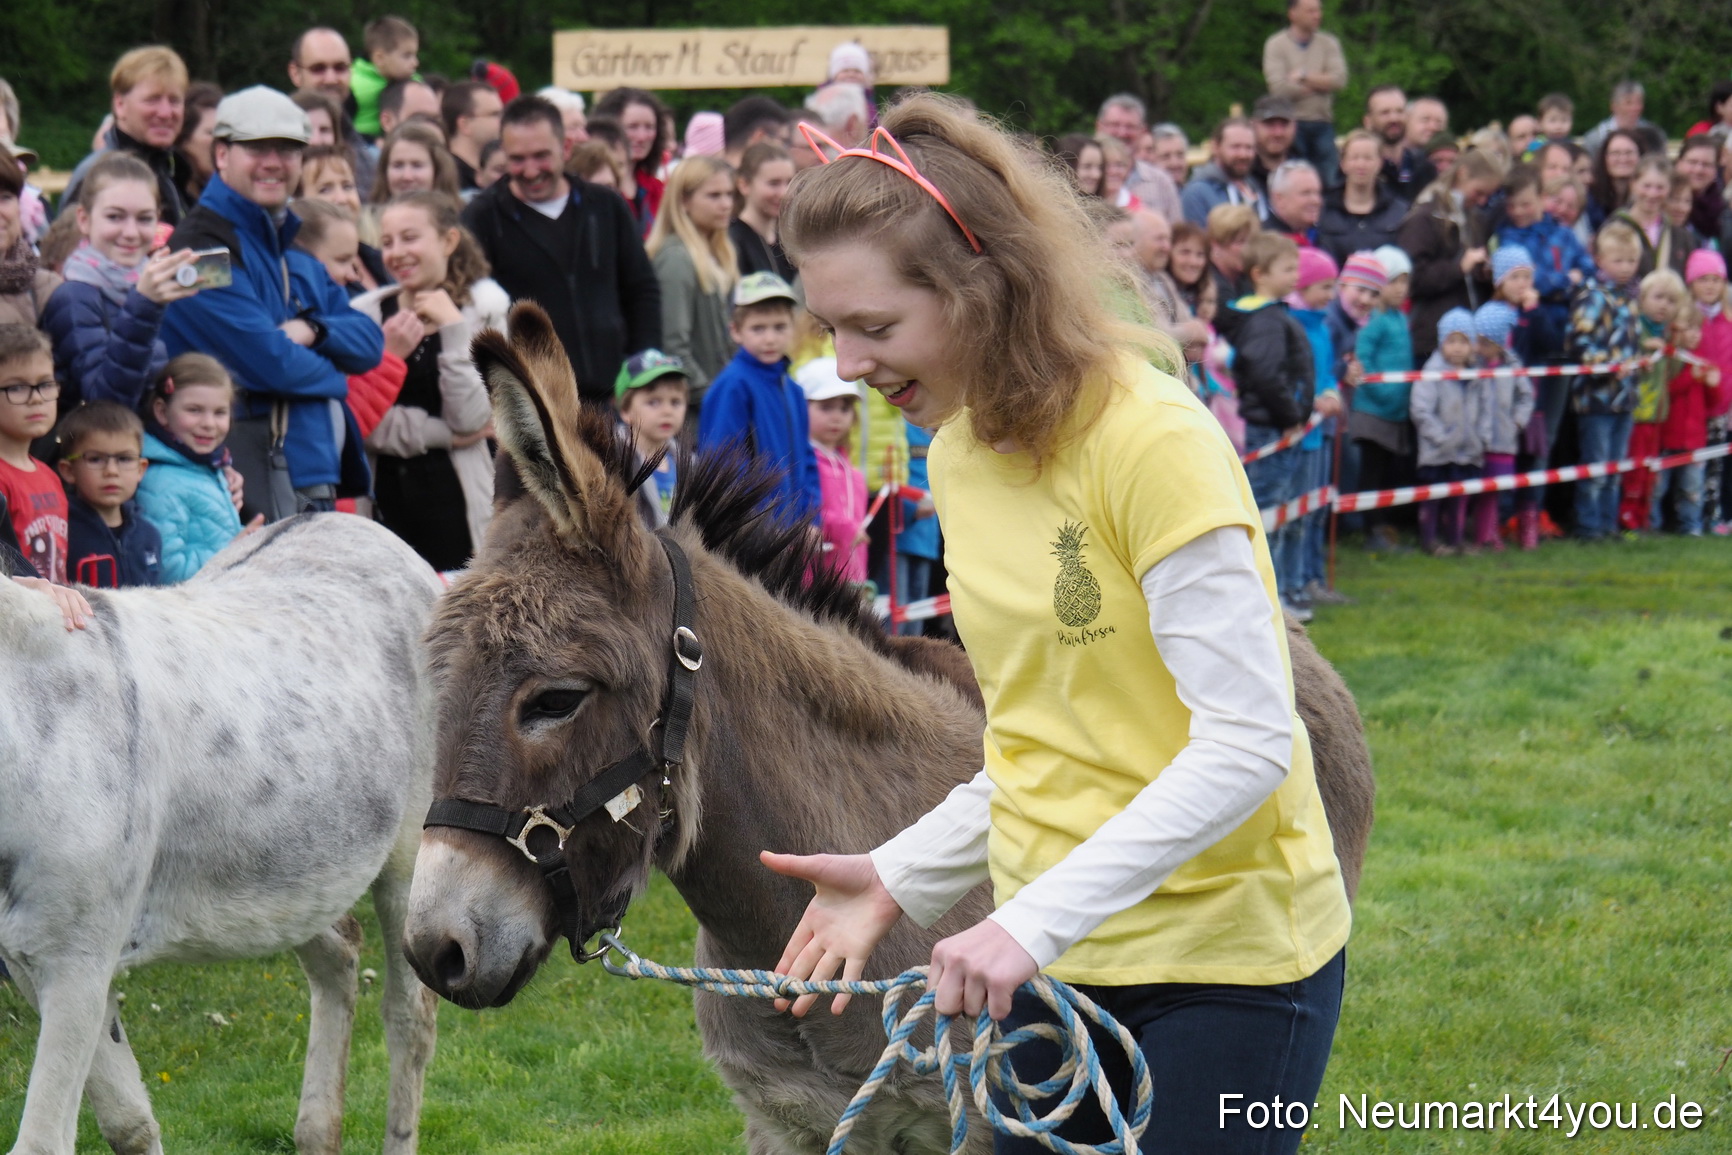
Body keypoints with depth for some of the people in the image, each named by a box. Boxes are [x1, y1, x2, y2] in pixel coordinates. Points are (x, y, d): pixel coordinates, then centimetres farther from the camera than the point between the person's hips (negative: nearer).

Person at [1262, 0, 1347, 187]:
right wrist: (1320, 83, -4)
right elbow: (1279, 87, -13)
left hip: (1323, 124, 3)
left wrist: (1304, 77, -7)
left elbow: (1339, 79, -4)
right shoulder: (1276, 45, -1)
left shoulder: (1329, 43, 10)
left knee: (1327, 181, 0)